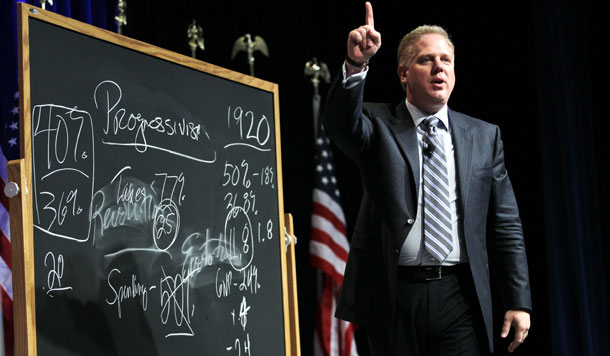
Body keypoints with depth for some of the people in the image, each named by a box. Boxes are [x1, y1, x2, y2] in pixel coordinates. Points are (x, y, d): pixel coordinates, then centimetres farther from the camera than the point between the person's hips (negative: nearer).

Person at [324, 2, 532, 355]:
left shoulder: (484, 136, 11)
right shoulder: (378, 125, 6)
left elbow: (506, 225, 9)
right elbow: (341, 123, -18)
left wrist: (519, 301, 4)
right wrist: (356, 64, -36)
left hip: (460, 299, 1)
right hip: (393, 297, -1)